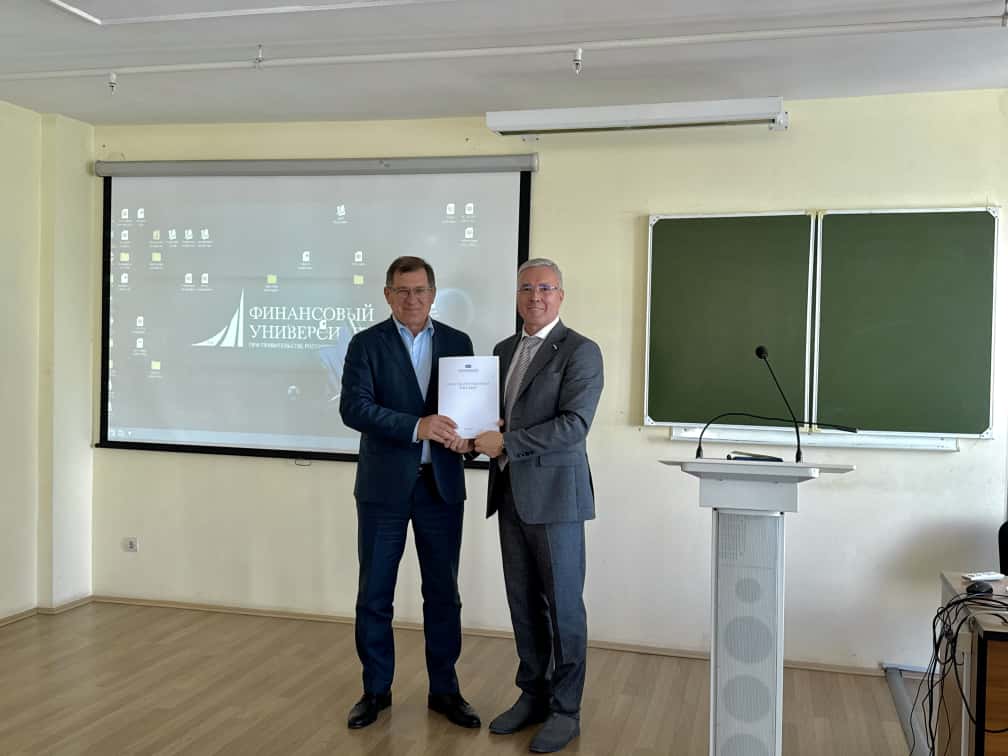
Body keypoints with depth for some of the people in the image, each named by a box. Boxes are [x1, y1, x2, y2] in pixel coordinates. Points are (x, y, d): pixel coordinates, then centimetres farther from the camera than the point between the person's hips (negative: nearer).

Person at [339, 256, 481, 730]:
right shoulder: (367, 344, -3)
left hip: (442, 483, 2)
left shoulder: (458, 343, 7)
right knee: (374, 593, 7)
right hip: (385, 484, -2)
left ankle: (444, 689, 23)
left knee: (443, 592, 9)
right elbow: (353, 408, -14)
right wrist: (416, 427, -25)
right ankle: (376, 690, 23)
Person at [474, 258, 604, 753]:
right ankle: (532, 695, 27)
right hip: (511, 493, 7)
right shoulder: (504, 350, 14)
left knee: (562, 605, 3)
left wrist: (505, 443, -18)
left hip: (555, 495, -6)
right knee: (523, 602, 13)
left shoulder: (580, 352, -8)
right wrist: (483, 435, -2)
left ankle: (565, 710, 15)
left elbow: (574, 424, -18)